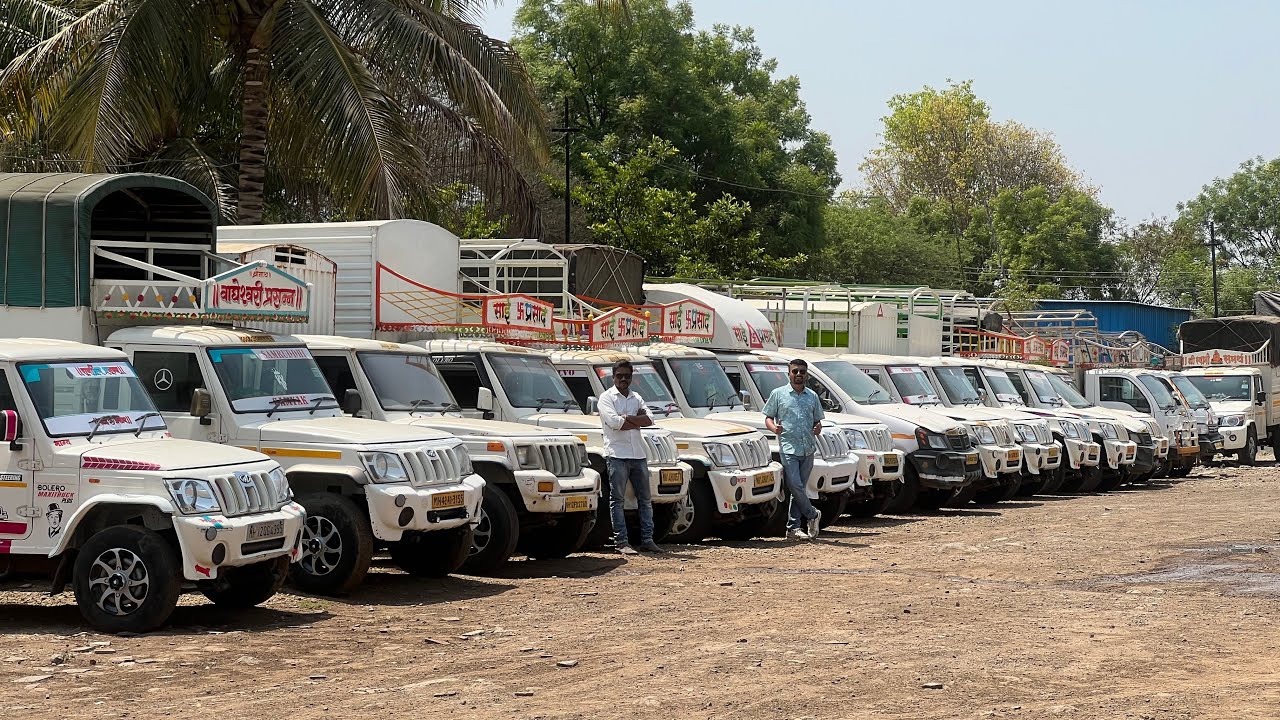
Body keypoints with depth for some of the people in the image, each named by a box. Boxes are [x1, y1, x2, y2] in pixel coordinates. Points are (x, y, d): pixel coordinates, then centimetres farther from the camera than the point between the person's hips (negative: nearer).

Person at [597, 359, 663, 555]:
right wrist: (637, 420, -4)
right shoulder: (606, 398, 0)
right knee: (617, 500, -5)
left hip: (638, 454, 6)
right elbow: (614, 422, -16)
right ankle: (622, 542, -4)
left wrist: (627, 418, -10)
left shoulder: (636, 398, 17)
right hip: (617, 454, -6)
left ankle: (647, 539, 11)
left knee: (645, 498, 7)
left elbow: (649, 420, 2)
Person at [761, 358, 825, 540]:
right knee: (795, 486, -15)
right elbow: (768, 417, 6)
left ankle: (793, 528, 7)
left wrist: (818, 428, -2)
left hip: (808, 449, 4)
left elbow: (817, 420, 21)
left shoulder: (812, 396, 16)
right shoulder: (778, 394, 5)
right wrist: (774, 428, -15)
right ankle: (813, 515, 6)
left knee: (798, 488, 5)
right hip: (788, 448, -3)